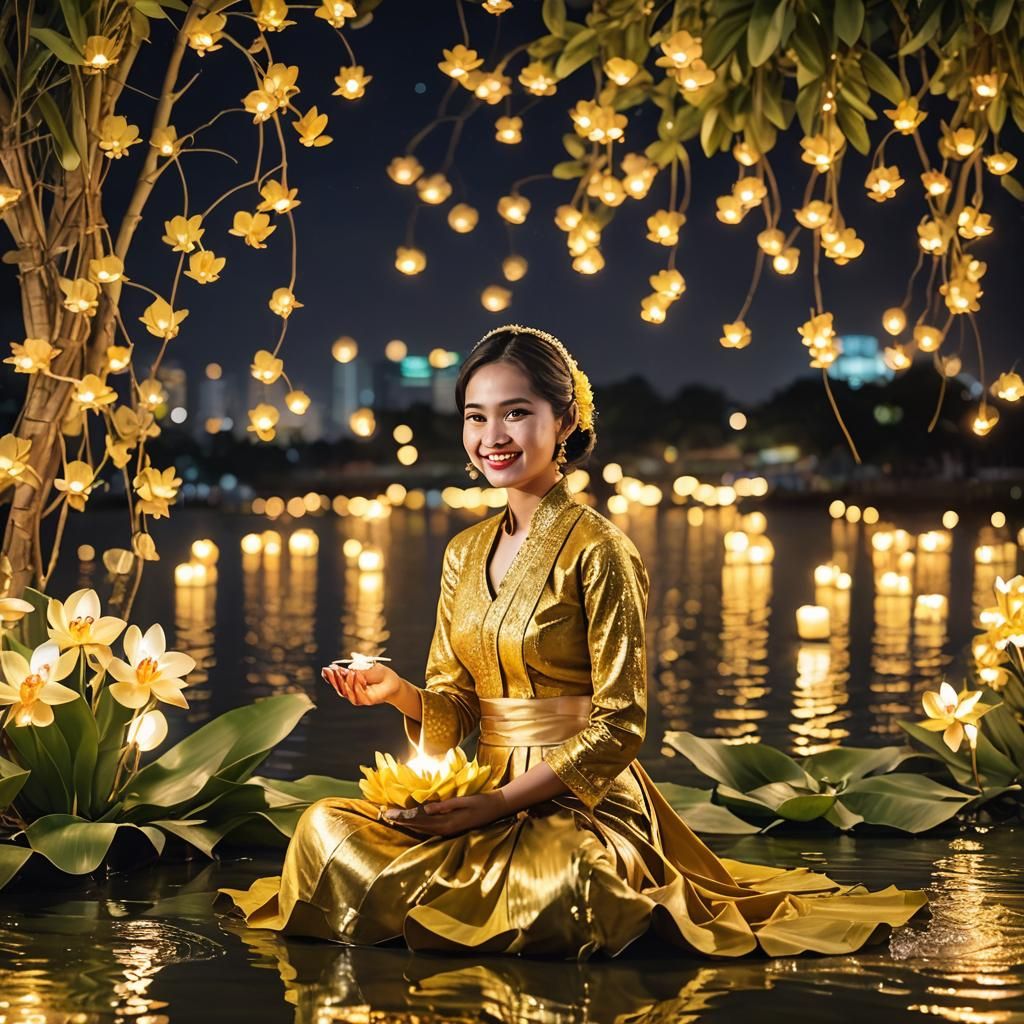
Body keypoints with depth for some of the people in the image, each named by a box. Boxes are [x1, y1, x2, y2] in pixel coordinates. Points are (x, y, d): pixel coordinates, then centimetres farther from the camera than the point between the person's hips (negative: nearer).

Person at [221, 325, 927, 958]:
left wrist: (500, 801, -18)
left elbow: (618, 726, -12)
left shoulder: (598, 550, -10)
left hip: (584, 805, -5)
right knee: (326, 829, -19)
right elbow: (456, 705, 14)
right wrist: (400, 692, -9)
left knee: (551, 892, -38)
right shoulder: (465, 553, 11)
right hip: (487, 799, 5)